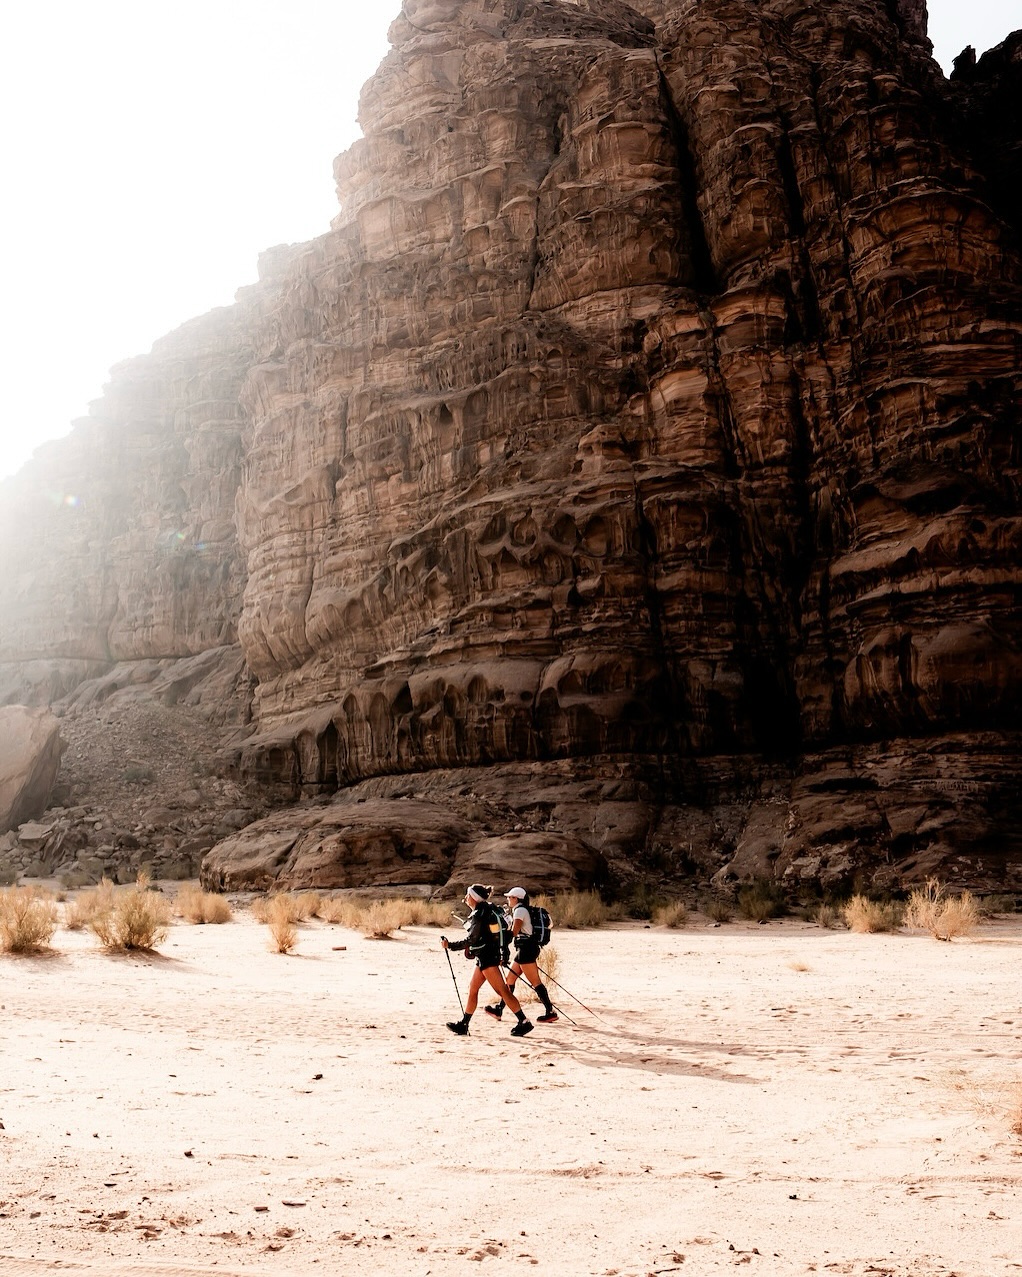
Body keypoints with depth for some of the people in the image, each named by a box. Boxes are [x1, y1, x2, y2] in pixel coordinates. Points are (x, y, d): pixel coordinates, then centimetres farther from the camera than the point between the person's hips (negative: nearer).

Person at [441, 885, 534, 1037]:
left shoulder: (478, 914, -17)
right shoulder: (487, 909, 12)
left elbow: (471, 940, -19)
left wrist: (450, 945, -13)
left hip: (487, 956, -10)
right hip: (485, 957, 10)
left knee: (501, 990, -8)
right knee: (472, 988, 14)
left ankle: (524, 1022, -7)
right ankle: (463, 1025, 20)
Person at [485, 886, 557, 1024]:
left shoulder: (519, 910, -11)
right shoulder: (518, 910, 19)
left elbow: (514, 932, -17)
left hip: (526, 949, -10)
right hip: (524, 949, 10)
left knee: (535, 981, -9)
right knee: (510, 979, 13)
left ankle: (550, 1012, -8)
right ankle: (499, 1010, 18)